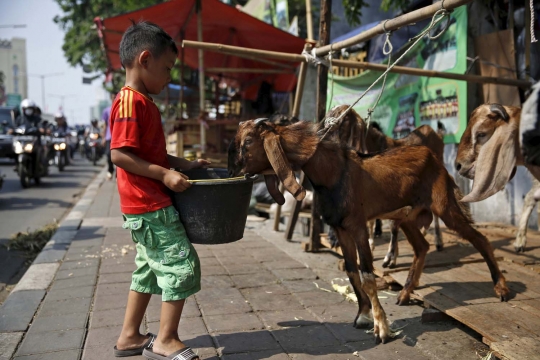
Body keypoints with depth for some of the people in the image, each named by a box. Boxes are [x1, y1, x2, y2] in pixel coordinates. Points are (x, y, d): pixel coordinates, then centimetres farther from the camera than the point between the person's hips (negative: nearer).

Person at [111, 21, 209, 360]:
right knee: (182, 263, -4)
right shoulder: (131, 102, -16)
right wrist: (164, 174, -24)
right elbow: (120, 154, -23)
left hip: (147, 206, 10)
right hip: (150, 206, -10)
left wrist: (185, 164, 15)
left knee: (150, 268, 17)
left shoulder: (144, 103, 16)